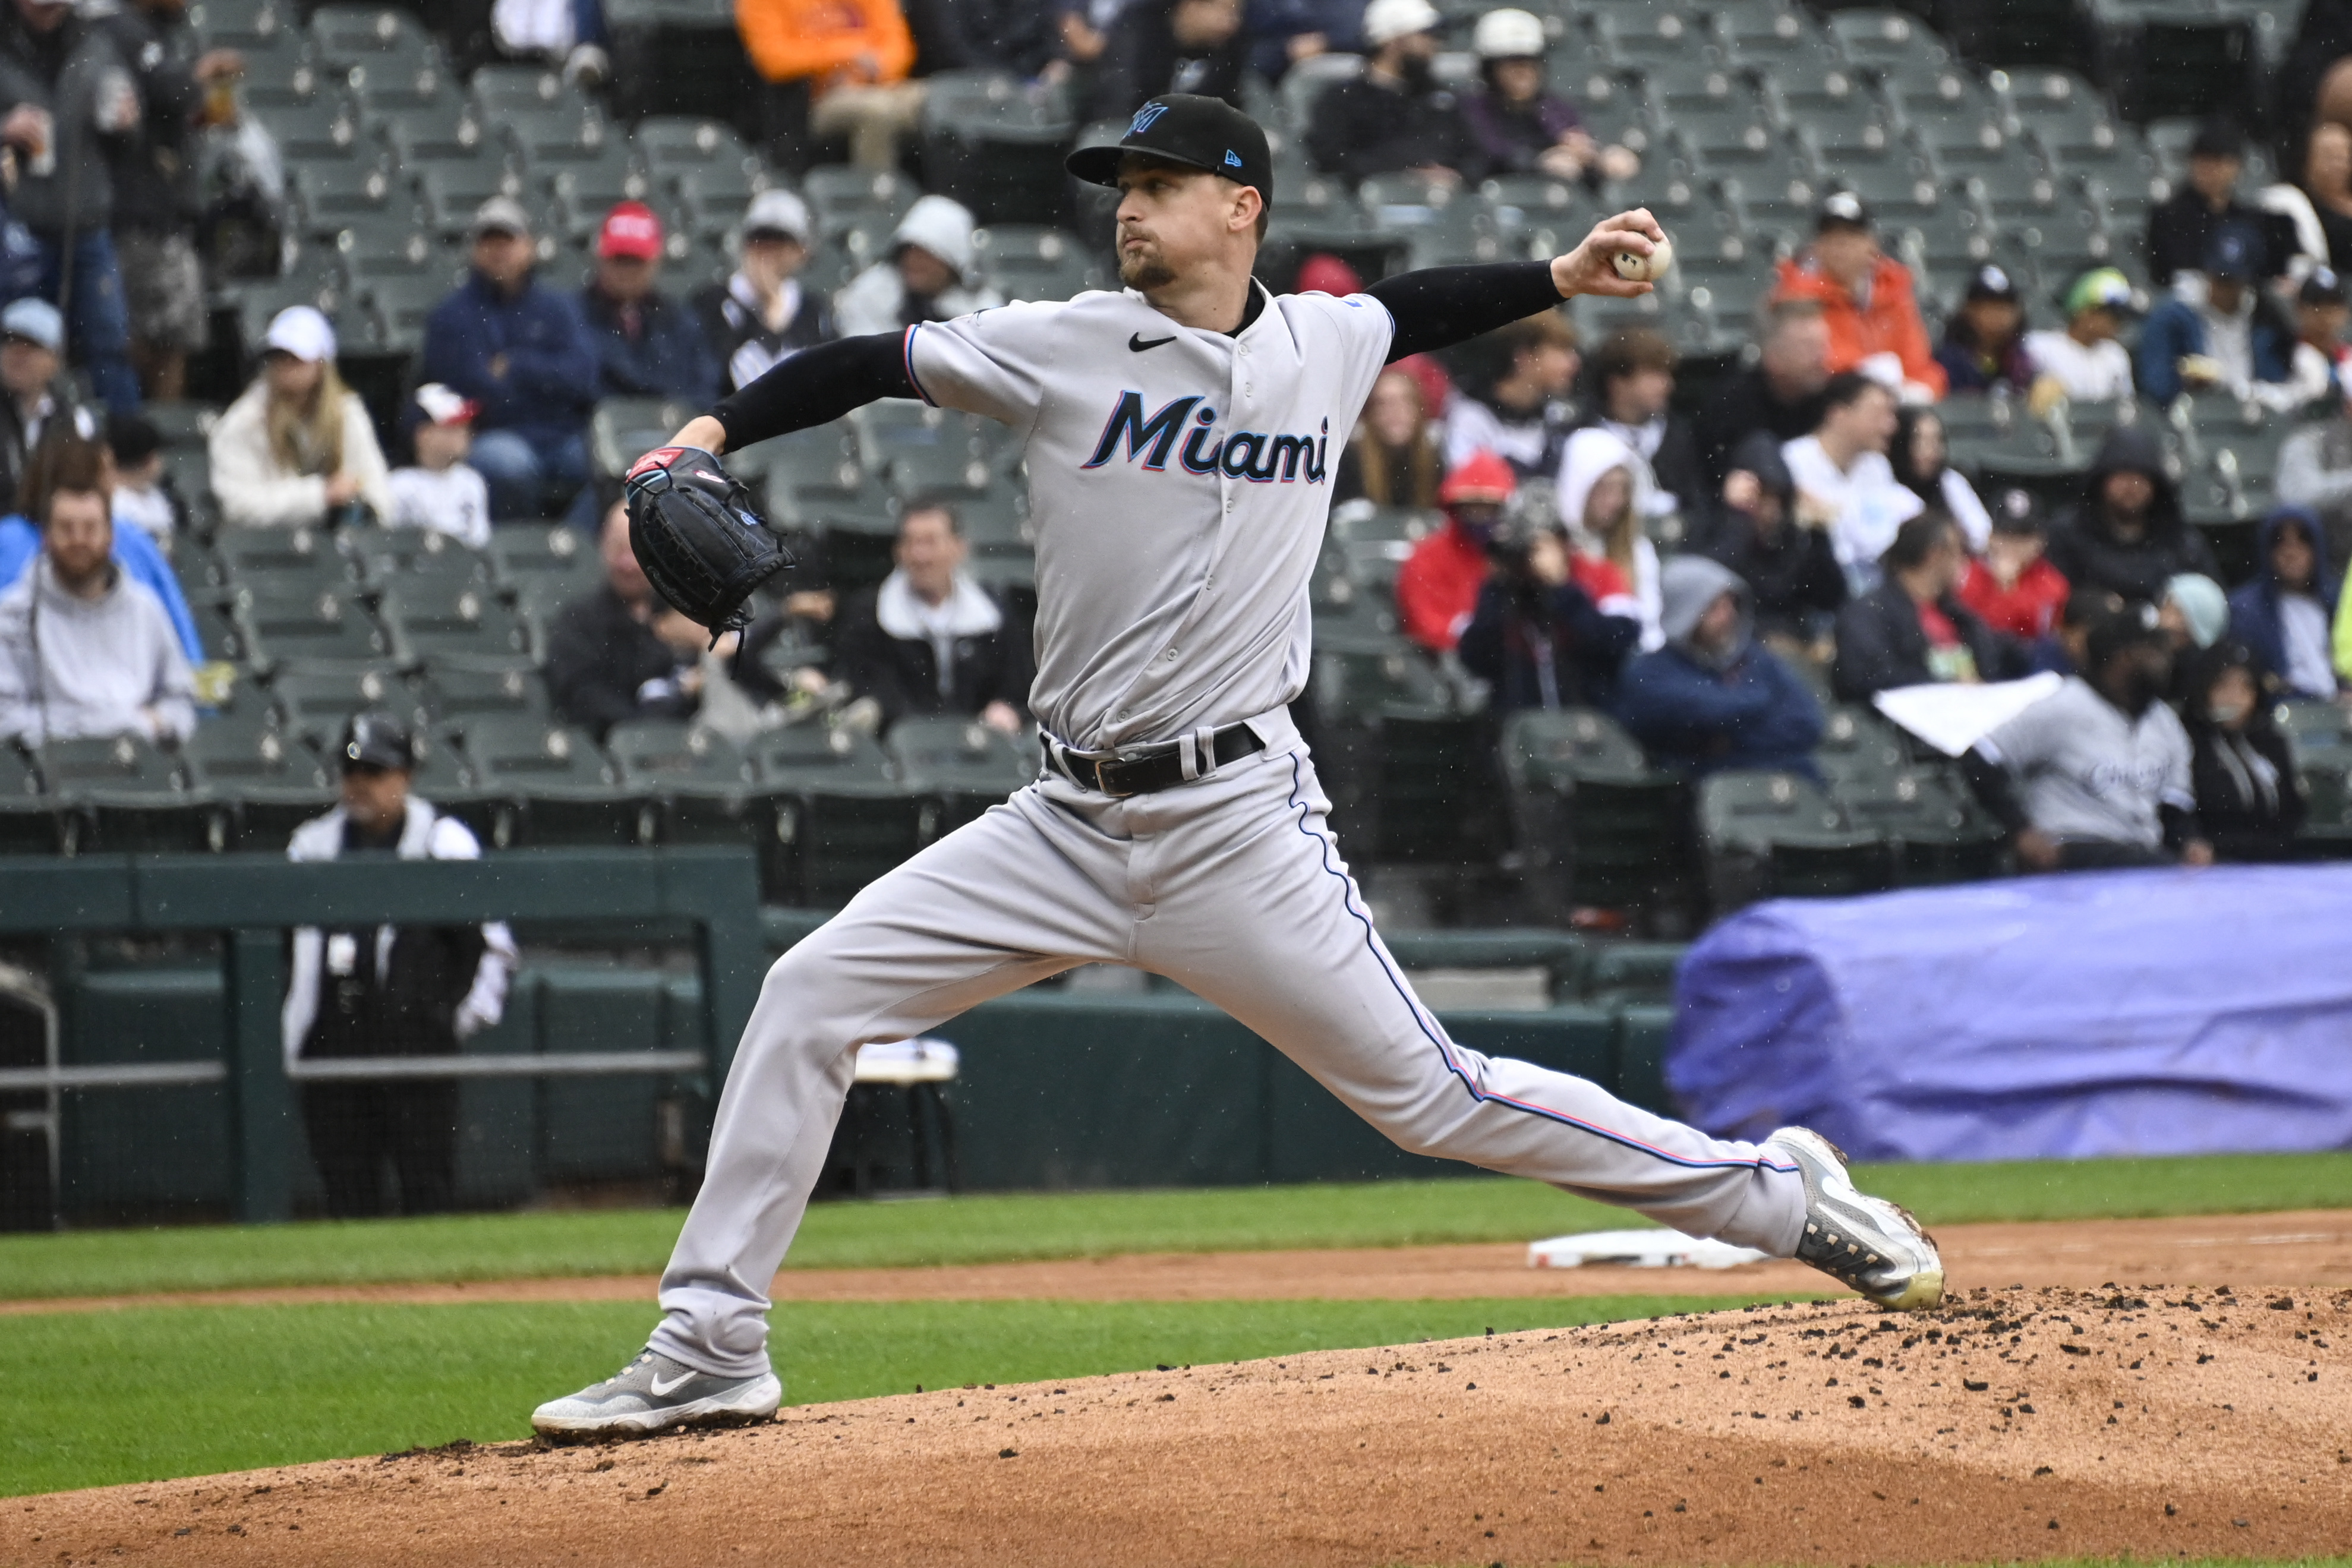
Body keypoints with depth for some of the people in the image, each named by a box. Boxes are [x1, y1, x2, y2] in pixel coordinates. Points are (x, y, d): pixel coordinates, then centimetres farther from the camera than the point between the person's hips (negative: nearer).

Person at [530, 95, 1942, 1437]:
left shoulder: (1323, 346, 4)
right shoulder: (1068, 348, -1)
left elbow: (1418, 308, 27)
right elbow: (871, 366, -3)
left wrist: (1561, 279, 19)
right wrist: (707, 438, -14)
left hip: (1239, 818, -2)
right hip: (1069, 825, 2)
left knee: (1429, 1094, -4)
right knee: (812, 994, -7)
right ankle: (711, 1349, 0)